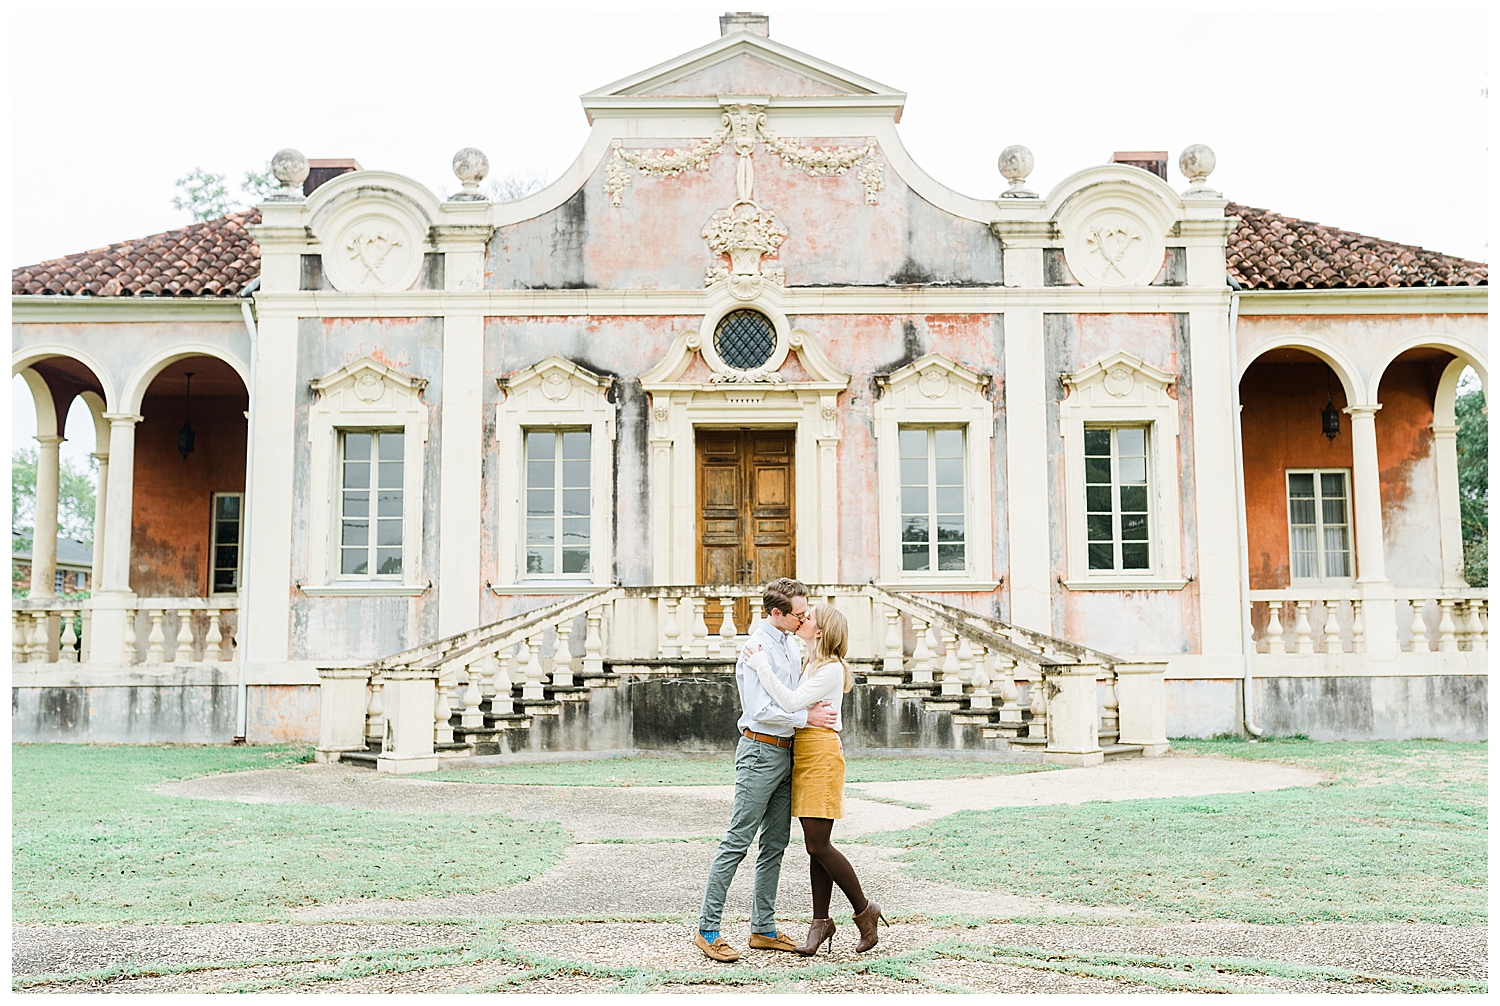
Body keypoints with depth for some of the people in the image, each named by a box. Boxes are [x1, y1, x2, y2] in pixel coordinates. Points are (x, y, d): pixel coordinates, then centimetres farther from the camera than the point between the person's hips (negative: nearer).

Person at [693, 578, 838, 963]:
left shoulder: (790, 643, 14)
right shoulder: (758, 647, -15)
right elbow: (760, 710, -21)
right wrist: (806, 717, -14)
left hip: (785, 752, 9)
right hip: (761, 751, -9)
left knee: (775, 844, 11)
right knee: (737, 841, -7)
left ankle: (763, 929, 18)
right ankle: (708, 929, -2)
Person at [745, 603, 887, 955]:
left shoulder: (831, 669, -12)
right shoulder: (812, 663, 17)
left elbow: (791, 702, -21)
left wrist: (761, 666, -18)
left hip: (821, 756, -9)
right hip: (803, 755, 9)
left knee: (818, 846, -7)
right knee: (816, 846, 9)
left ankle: (865, 911, 6)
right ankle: (820, 922, 14)